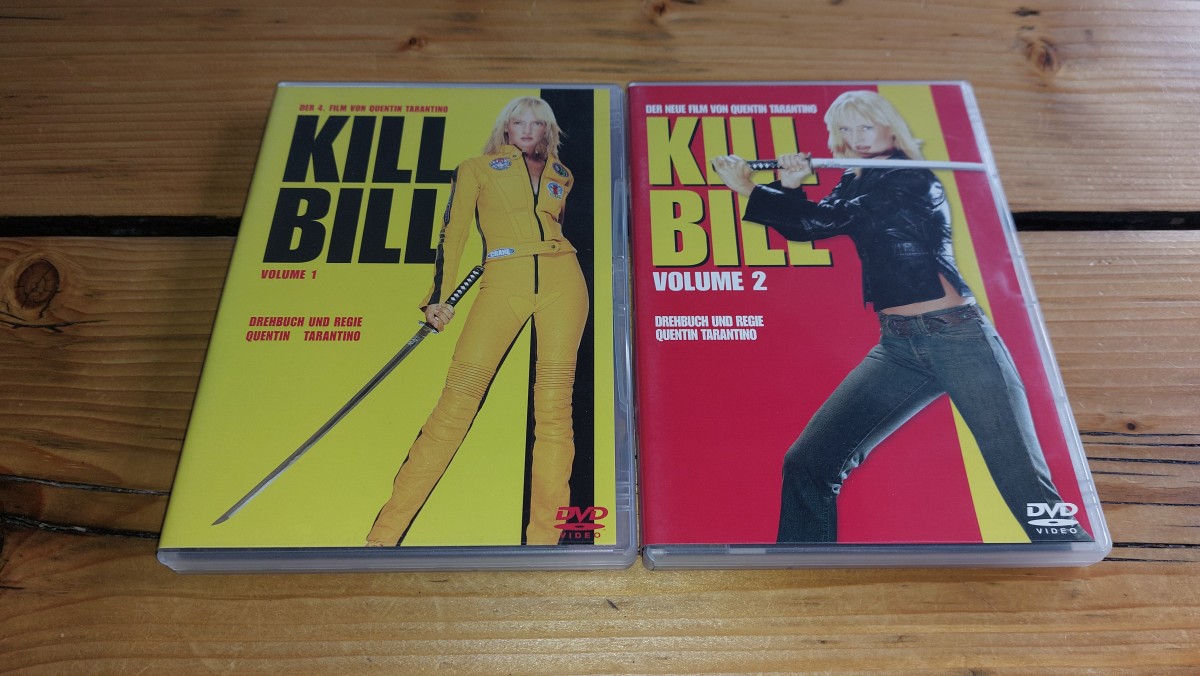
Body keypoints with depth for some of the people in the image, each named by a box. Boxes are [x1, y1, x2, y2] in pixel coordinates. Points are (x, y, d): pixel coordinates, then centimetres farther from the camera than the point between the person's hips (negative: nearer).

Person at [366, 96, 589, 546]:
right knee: (458, 399, -11)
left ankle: (544, 539, -1)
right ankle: (385, 532, -5)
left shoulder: (559, 176, 22)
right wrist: (440, 296, -2)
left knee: (554, 403, -6)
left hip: (561, 278, 3)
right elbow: (453, 231, 6)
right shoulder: (478, 168, 13)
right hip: (503, 284, -3)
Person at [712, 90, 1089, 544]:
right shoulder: (856, 187, 15)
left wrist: (747, 187, -15)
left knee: (1024, 483, -6)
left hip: (959, 339, -6)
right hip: (897, 348, 6)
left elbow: (823, 219, -17)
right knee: (808, 463, -3)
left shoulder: (911, 181, -6)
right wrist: (790, 185, -12)